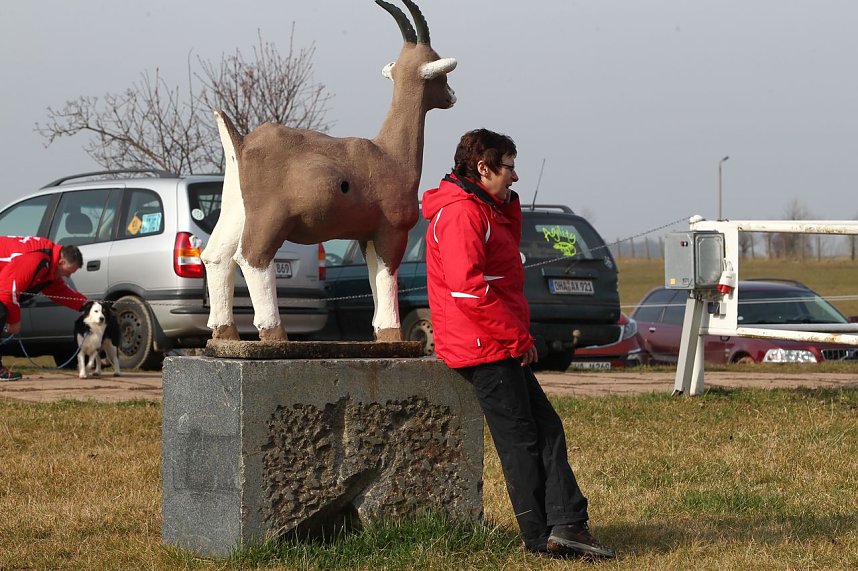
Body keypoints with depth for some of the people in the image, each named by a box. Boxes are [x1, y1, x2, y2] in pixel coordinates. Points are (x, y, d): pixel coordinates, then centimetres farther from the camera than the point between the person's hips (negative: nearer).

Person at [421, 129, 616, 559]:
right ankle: (542, 536, 2)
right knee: (521, 439, -4)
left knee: (547, 428, 8)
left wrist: (509, 203, 10)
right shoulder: (460, 213, -16)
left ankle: (564, 525, 3)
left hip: (502, 347, 11)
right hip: (487, 349, -11)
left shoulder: (482, 211, 18)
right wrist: (518, 336, -18)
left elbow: (506, 253, 23)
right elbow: (468, 287, -24)